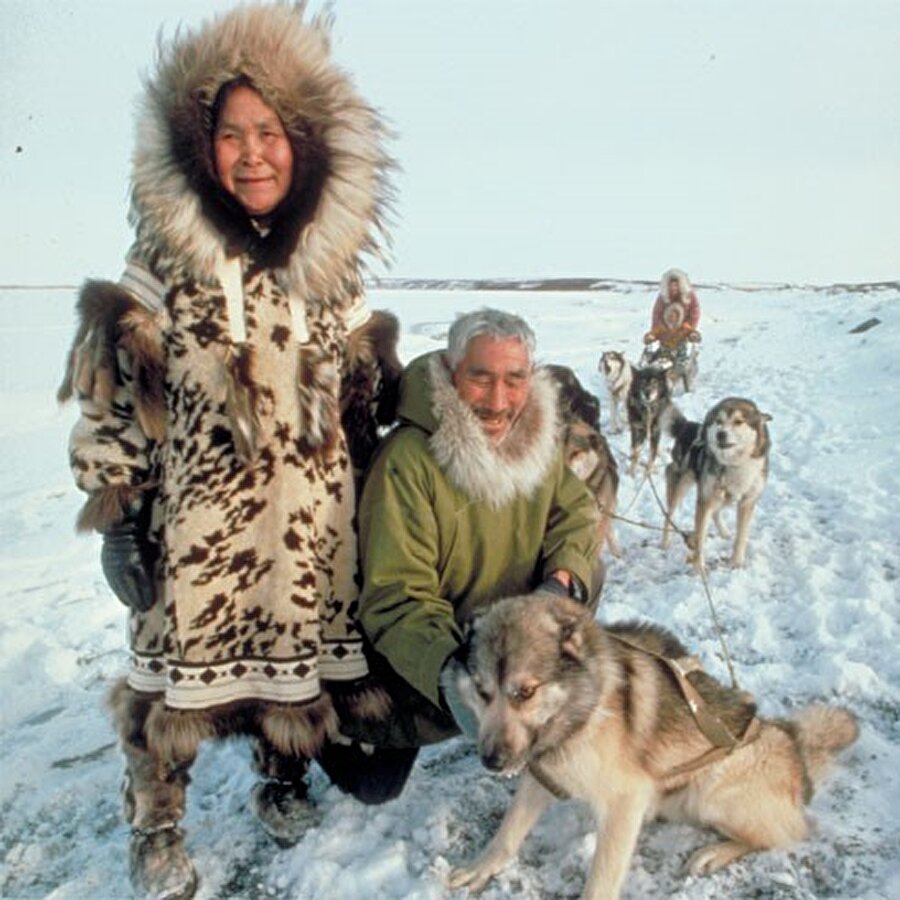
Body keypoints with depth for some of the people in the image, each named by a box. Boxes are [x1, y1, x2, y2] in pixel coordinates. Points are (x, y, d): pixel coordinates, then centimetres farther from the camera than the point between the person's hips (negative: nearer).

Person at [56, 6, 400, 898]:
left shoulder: (331, 260, 3)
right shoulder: (164, 257, -5)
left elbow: (360, 387, 12)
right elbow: (114, 399, -4)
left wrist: (367, 494, 13)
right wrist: (115, 508, -6)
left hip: (312, 513, 3)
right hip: (196, 513, -2)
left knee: (306, 648, 14)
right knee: (176, 665, 7)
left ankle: (284, 781, 41)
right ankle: (154, 828, 31)